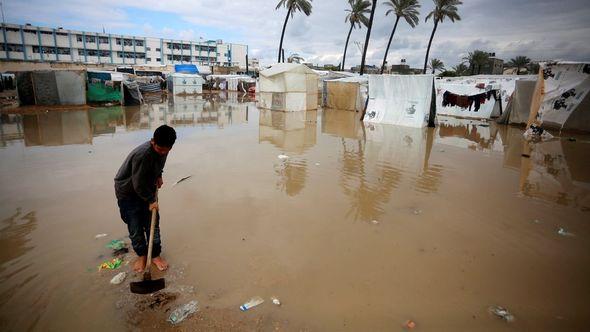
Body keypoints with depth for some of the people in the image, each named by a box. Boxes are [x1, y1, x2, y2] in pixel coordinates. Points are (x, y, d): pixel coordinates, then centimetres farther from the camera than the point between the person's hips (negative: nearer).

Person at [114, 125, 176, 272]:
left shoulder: (162, 148, -13)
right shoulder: (142, 154, -37)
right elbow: (138, 184, -28)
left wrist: (159, 176, 1)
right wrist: (151, 200, -17)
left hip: (147, 189, 6)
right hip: (127, 191, -6)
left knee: (153, 223, 7)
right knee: (135, 227, 3)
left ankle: (155, 255, 21)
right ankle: (141, 255, 25)